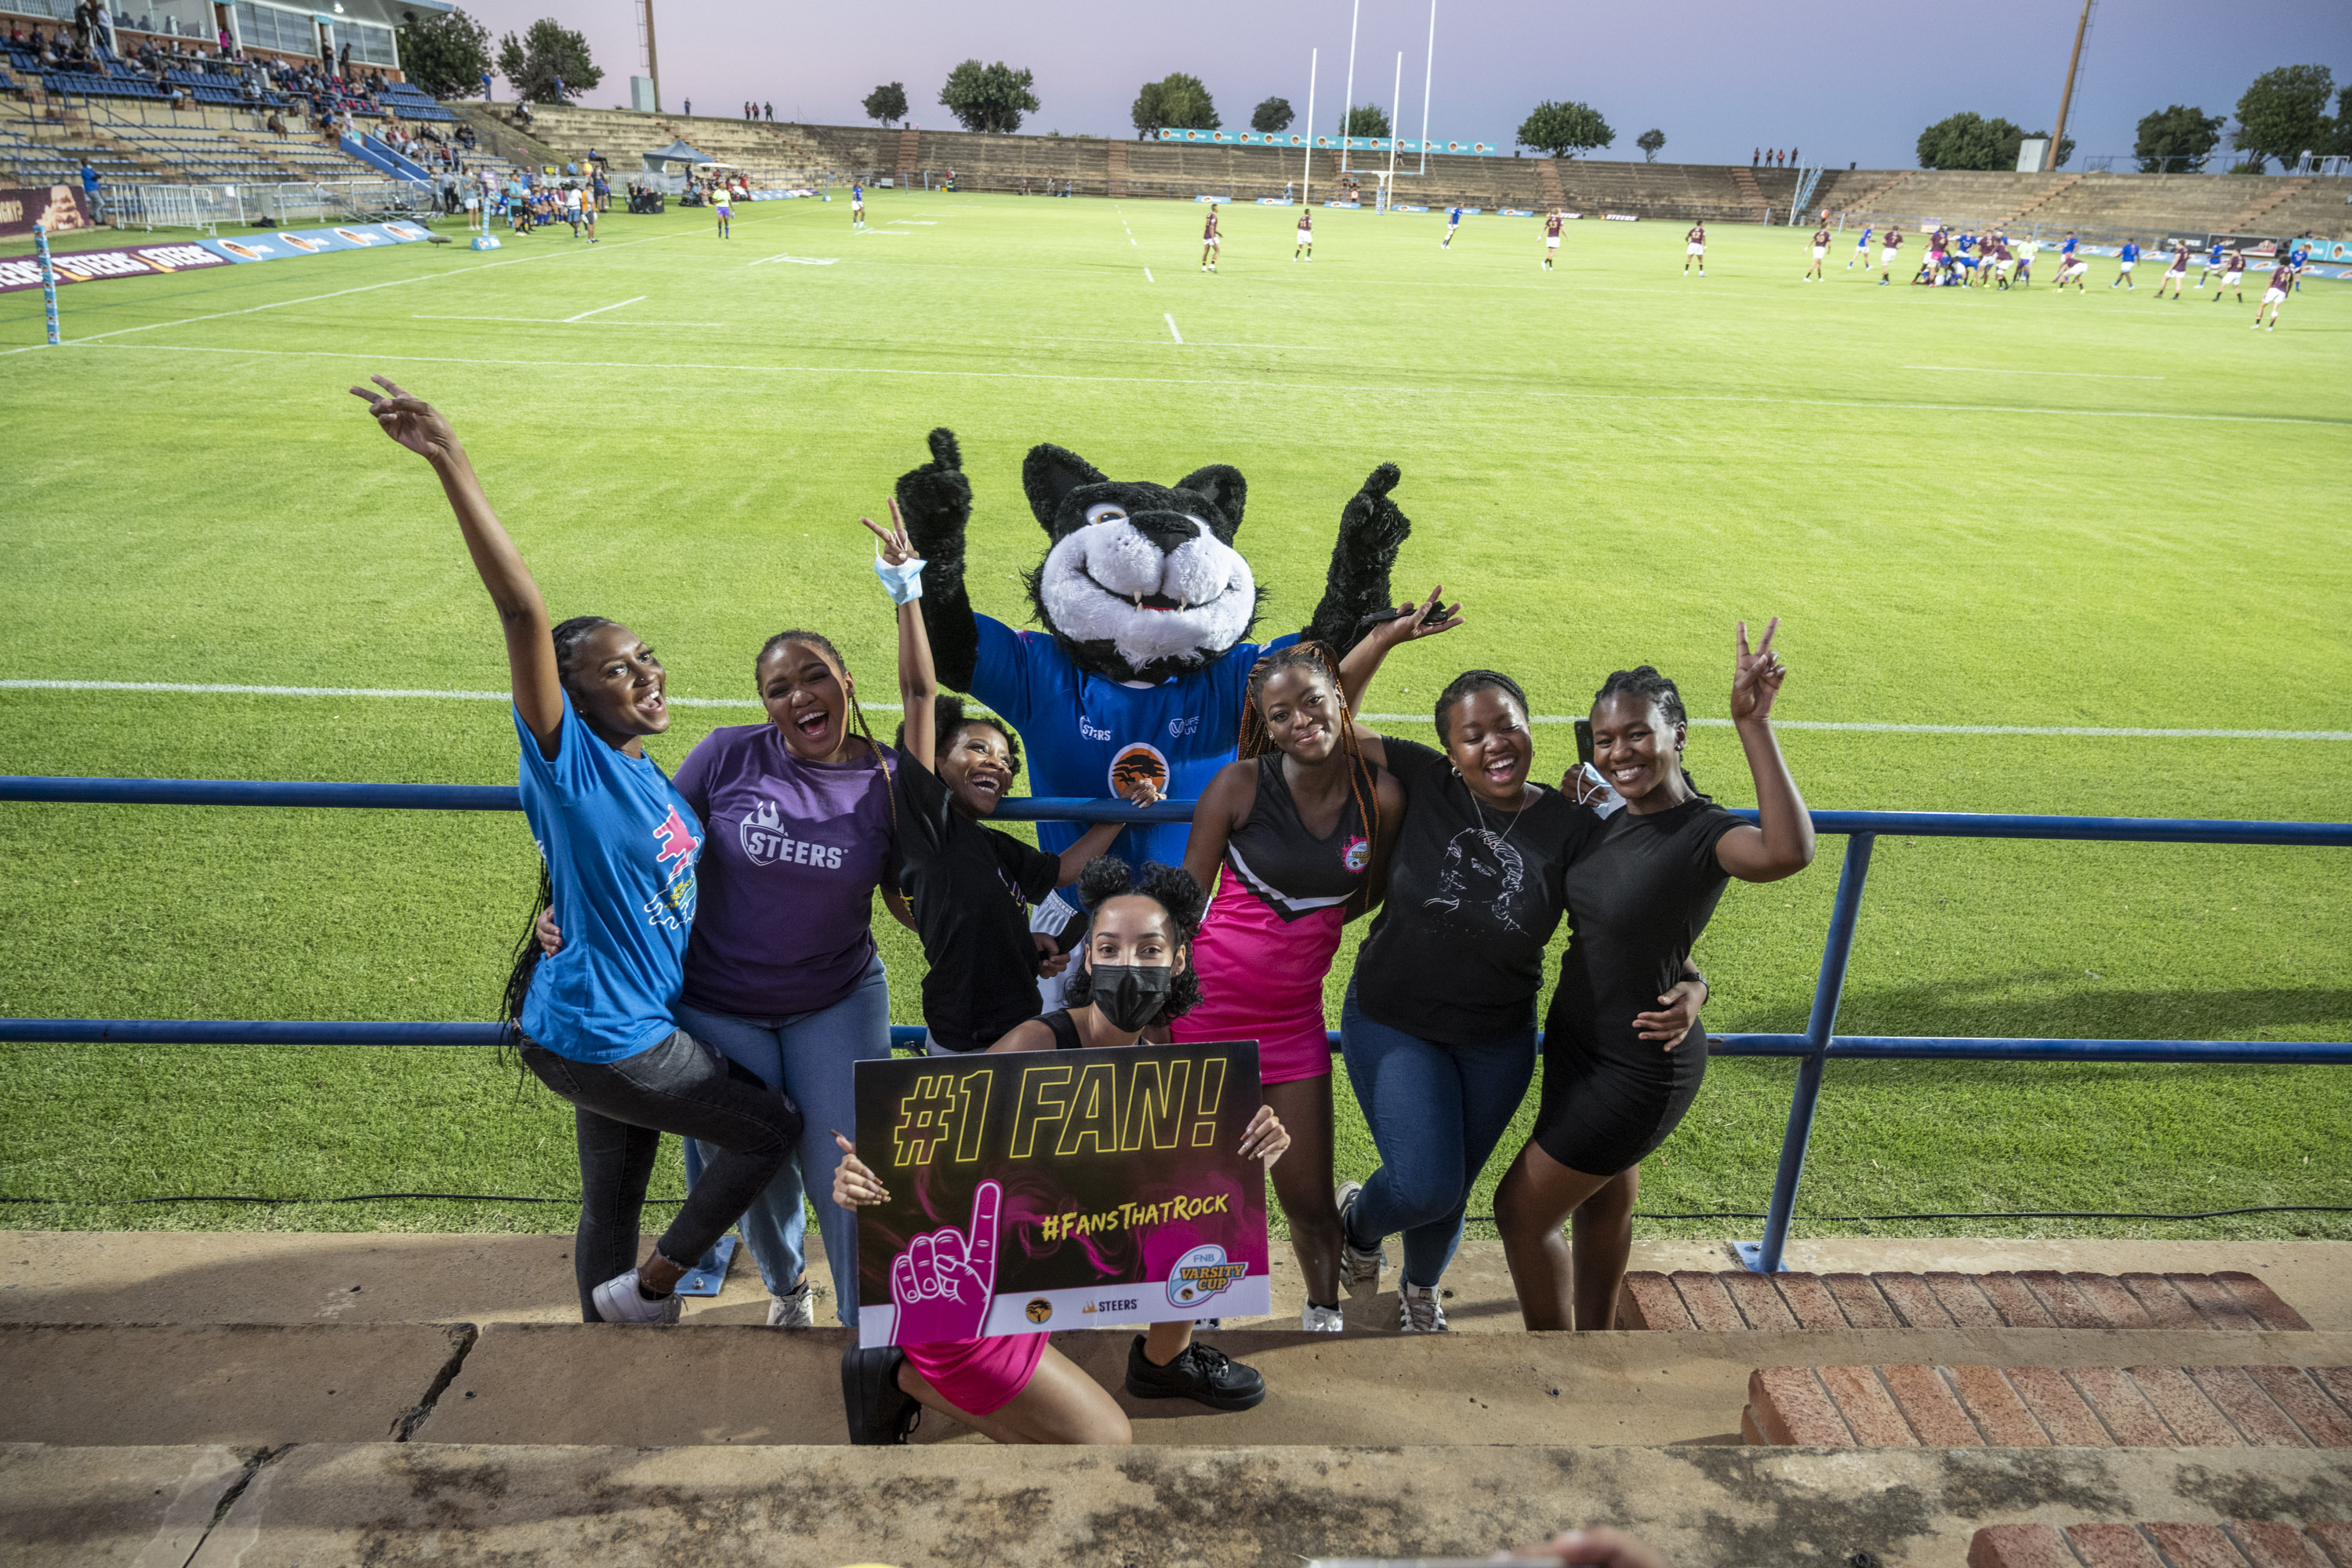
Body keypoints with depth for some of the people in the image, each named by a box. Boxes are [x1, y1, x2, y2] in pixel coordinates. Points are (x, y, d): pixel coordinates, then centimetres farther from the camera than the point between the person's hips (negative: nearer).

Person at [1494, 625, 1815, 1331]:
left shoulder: (1705, 835, -26)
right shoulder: (1612, 822, -4)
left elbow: (1789, 852, -50)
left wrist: (1753, 723, -51)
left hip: (1637, 1069, -8)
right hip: (1583, 1043, 8)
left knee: (1522, 1210, 6)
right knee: (1603, 1202, 26)